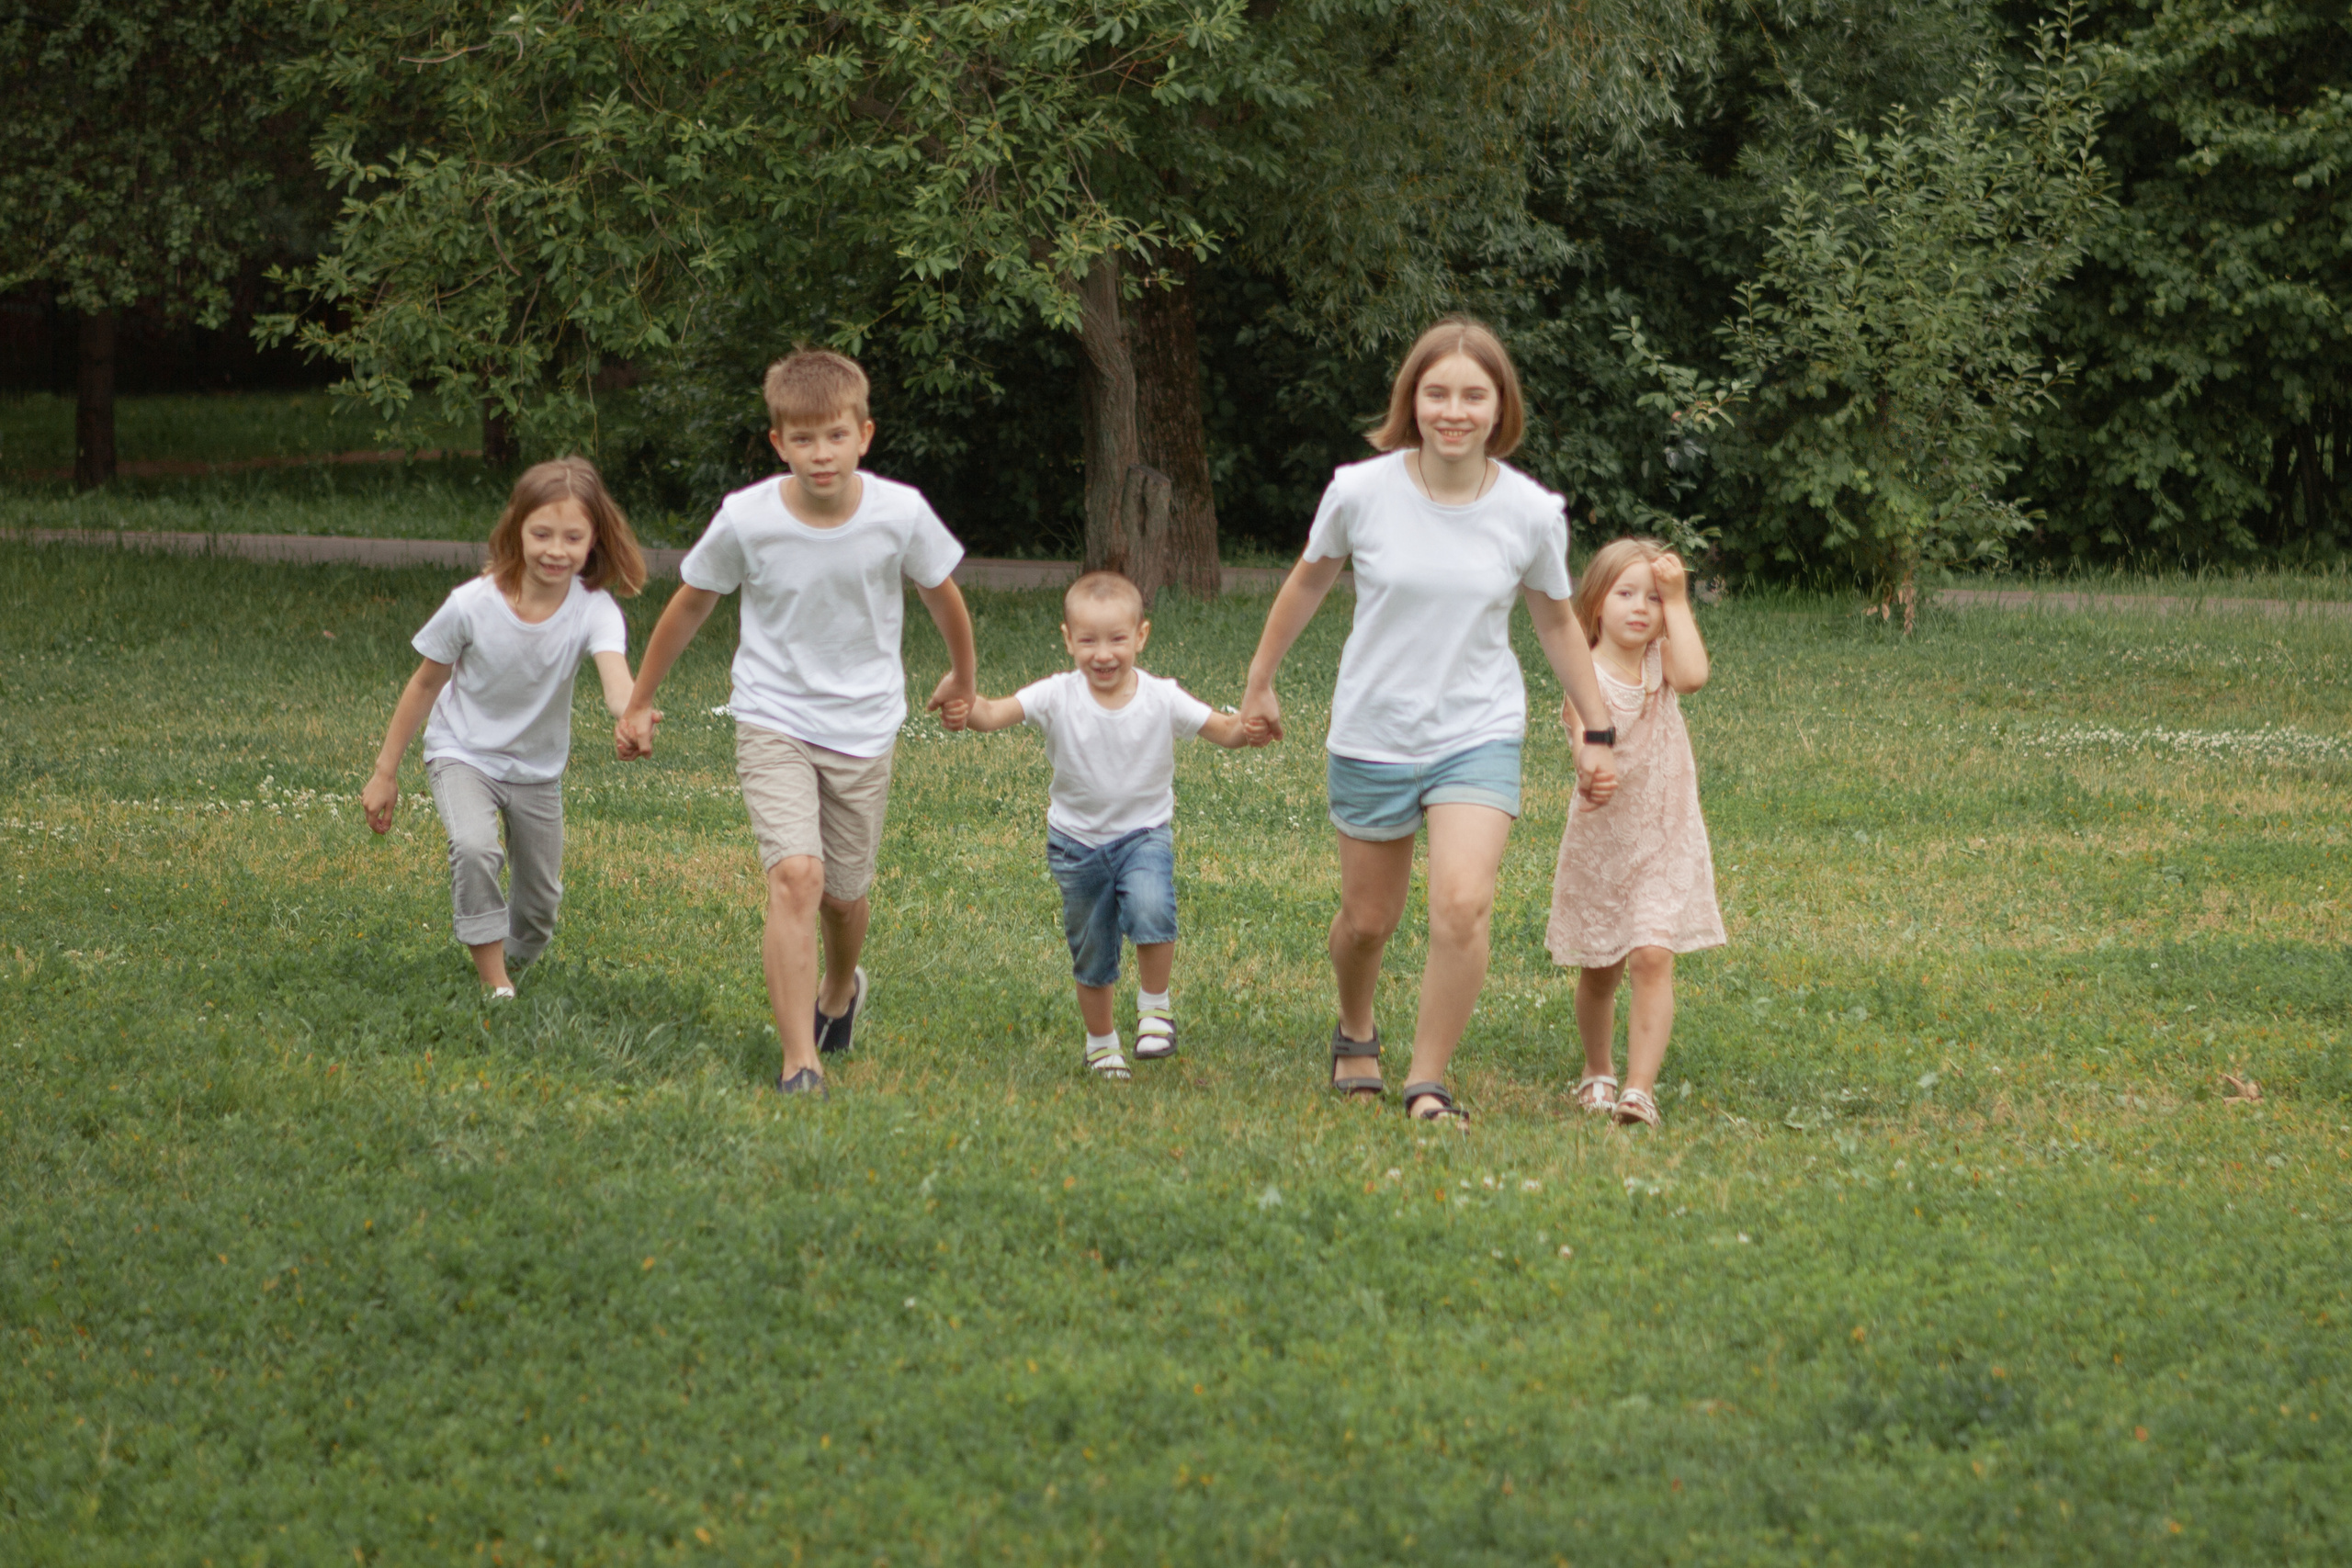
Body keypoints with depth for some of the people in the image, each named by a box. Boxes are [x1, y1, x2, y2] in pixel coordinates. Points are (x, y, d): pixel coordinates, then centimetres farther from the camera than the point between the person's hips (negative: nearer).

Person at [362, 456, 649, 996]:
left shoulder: (594, 610, -24)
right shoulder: (472, 605, -24)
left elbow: (615, 674, -44)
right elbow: (426, 683, -9)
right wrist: (385, 773, -4)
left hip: (538, 767, 2)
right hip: (463, 754, -2)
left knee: (538, 908, 12)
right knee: (474, 849, -31)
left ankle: (513, 958, 45)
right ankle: (495, 984, -19)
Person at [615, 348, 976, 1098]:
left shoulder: (900, 514, -15)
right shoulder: (745, 520, -16)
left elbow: (941, 594, 6)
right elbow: (689, 606, 1)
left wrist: (963, 679, 22)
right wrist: (638, 703, 10)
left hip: (863, 727, 2)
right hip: (773, 722, -2)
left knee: (843, 893, 12)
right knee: (795, 876, -20)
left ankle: (839, 992, 48)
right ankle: (798, 1065, -19)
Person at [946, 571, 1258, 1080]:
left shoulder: (1162, 699, -13)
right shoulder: (1058, 697, -15)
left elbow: (1223, 731, -12)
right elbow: (998, 713, -26)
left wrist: (1248, 726, -35)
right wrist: (967, 708, -48)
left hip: (1144, 832, -1)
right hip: (1077, 841, 1)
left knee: (1151, 910, -30)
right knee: (1090, 955, 12)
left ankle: (1155, 1006, -6)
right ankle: (1101, 1042, 36)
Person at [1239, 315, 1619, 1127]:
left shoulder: (1532, 513, -10)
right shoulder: (1361, 491, -13)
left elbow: (1557, 624, 6)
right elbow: (1308, 582, 6)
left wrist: (1593, 733, 10)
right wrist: (1260, 685, 15)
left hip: (1479, 734, 0)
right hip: (1372, 734, 1)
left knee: (1462, 906, -20)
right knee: (1367, 918, 12)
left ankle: (1428, 1083, -4)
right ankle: (1355, 1034, 44)